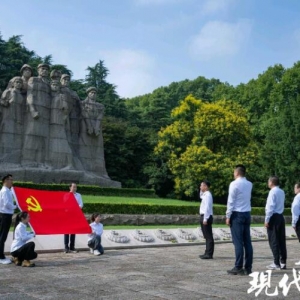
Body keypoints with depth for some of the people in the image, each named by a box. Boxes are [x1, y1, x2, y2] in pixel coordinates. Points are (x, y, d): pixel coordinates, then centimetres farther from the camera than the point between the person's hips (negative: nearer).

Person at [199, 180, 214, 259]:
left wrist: (205, 219, -24)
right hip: (204, 217, 10)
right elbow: (201, 196, 40)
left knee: (209, 236, -7)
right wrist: (201, 191, 21)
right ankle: (207, 253, 20)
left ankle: (209, 254, -5)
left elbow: (207, 207, -21)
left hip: (206, 217, -10)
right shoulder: (204, 194, 15)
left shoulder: (207, 195, -15)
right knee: (207, 236, 14)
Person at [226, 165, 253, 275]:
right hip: (247, 214, 7)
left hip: (237, 214, -6)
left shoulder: (234, 184, -9)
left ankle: (238, 268, -5)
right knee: (247, 241, 5)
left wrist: (228, 216, -6)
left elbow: (231, 201, -11)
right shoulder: (249, 184, 10)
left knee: (238, 242, -6)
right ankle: (248, 267, 7)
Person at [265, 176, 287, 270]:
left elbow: (271, 207, -17)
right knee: (281, 240, 10)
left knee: (274, 241, -4)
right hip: (280, 216, 8)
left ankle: (276, 264, -3)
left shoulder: (273, 192, -13)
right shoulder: (282, 192, 13)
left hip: (273, 217, -8)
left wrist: (267, 220, -14)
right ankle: (283, 262, 13)